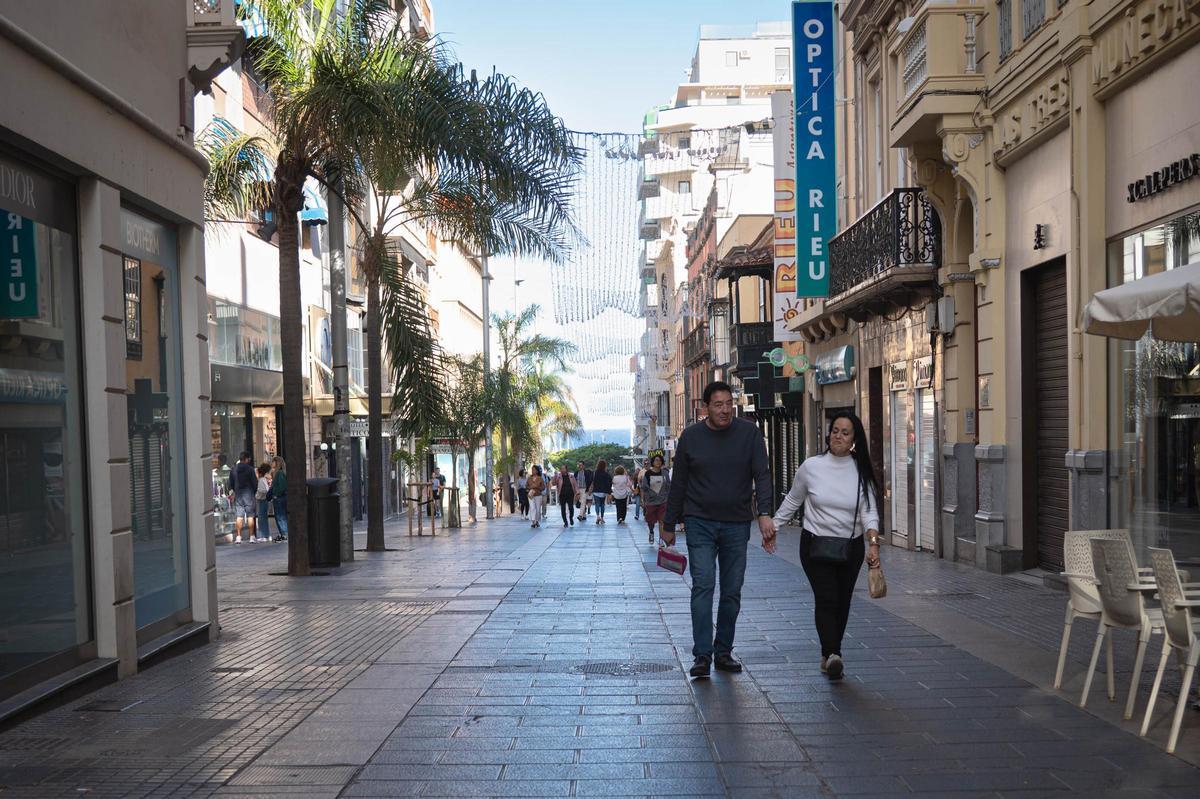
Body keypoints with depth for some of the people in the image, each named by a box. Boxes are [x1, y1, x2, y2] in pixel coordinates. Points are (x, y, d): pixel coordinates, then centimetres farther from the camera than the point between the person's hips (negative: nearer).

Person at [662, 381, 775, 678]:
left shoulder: (749, 433, -1)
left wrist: (764, 513, -21)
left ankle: (723, 651, 19)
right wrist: (669, 525, 9)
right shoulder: (691, 436, 0)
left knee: (732, 591, 7)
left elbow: (762, 475, -6)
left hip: (737, 524, 1)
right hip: (700, 523, -1)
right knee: (703, 585, -11)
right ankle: (702, 655, -9)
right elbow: (678, 484, 6)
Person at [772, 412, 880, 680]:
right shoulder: (811, 467, -4)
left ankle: (829, 656, 24)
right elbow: (791, 502, 9)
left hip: (851, 548, 2)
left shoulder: (862, 472, -2)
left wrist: (874, 542, -23)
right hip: (815, 545, -2)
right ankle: (832, 655, -26)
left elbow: (869, 511, -8)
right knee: (826, 599, -16)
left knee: (842, 603, 9)